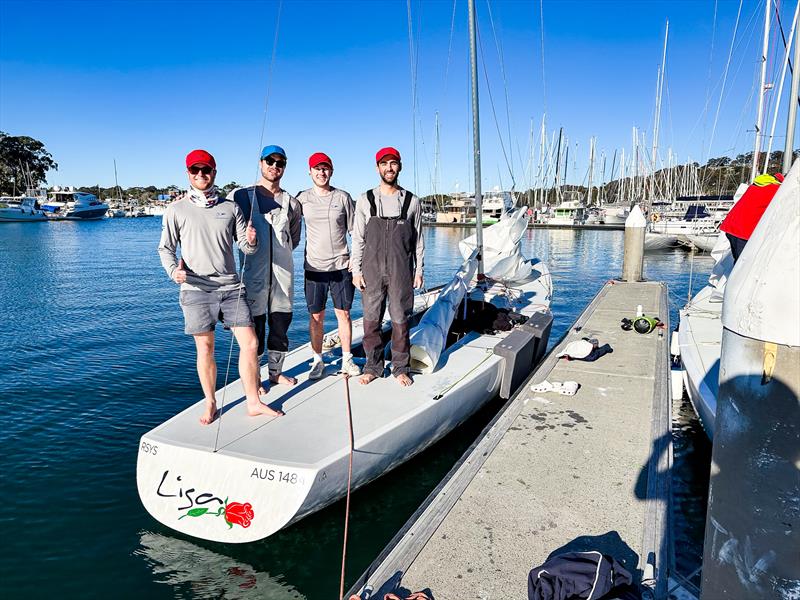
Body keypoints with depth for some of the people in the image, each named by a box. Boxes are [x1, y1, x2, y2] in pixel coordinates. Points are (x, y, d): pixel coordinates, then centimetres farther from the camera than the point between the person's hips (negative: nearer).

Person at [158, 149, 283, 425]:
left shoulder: (230, 207, 9)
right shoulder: (177, 209, 4)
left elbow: (246, 247, 10)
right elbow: (165, 247, 5)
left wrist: (251, 241, -14)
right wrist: (173, 270, -15)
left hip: (231, 287, 2)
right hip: (196, 289, -2)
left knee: (249, 343, -1)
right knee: (205, 348, 4)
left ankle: (253, 402, 11)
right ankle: (210, 404, 21)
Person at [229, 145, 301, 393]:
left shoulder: (291, 202, 10)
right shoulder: (241, 196, 1)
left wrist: (281, 252, 12)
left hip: (283, 273, 3)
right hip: (253, 273, -3)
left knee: (281, 323, 11)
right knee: (254, 326, 3)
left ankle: (276, 371, 27)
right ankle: (254, 377, 17)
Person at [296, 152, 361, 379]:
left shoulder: (343, 197, 3)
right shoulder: (302, 198, 3)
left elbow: (354, 231, 6)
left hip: (341, 266, 0)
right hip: (314, 267, 0)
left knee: (344, 313, 6)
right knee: (316, 317, 6)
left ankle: (347, 359, 19)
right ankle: (318, 360, 19)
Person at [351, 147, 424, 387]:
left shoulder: (411, 201, 6)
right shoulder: (365, 200, 5)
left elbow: (418, 240, 9)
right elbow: (357, 238, 6)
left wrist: (419, 270, 4)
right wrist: (356, 270, 0)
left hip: (401, 272, 0)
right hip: (372, 270, 1)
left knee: (400, 320, 3)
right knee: (371, 320, 4)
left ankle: (401, 368, 17)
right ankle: (373, 366, 18)